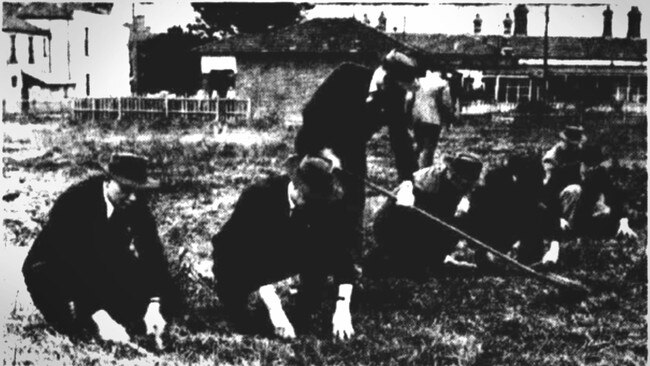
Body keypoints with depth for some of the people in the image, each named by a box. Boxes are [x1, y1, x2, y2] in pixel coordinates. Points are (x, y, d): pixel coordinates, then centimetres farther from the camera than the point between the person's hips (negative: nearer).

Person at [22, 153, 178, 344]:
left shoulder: (135, 203, -15)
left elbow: (152, 251, -18)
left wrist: (155, 305, -33)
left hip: (104, 268, 4)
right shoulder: (73, 202, -30)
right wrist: (98, 316, -46)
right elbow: (73, 264, -36)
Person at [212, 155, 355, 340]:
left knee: (323, 251, -24)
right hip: (235, 259, -4)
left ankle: (303, 318, -10)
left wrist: (343, 307, -34)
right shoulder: (258, 196, -32)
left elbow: (342, 249, -22)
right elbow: (251, 256, -37)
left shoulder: (324, 202, -21)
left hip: (281, 256, 4)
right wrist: (274, 309, -45)